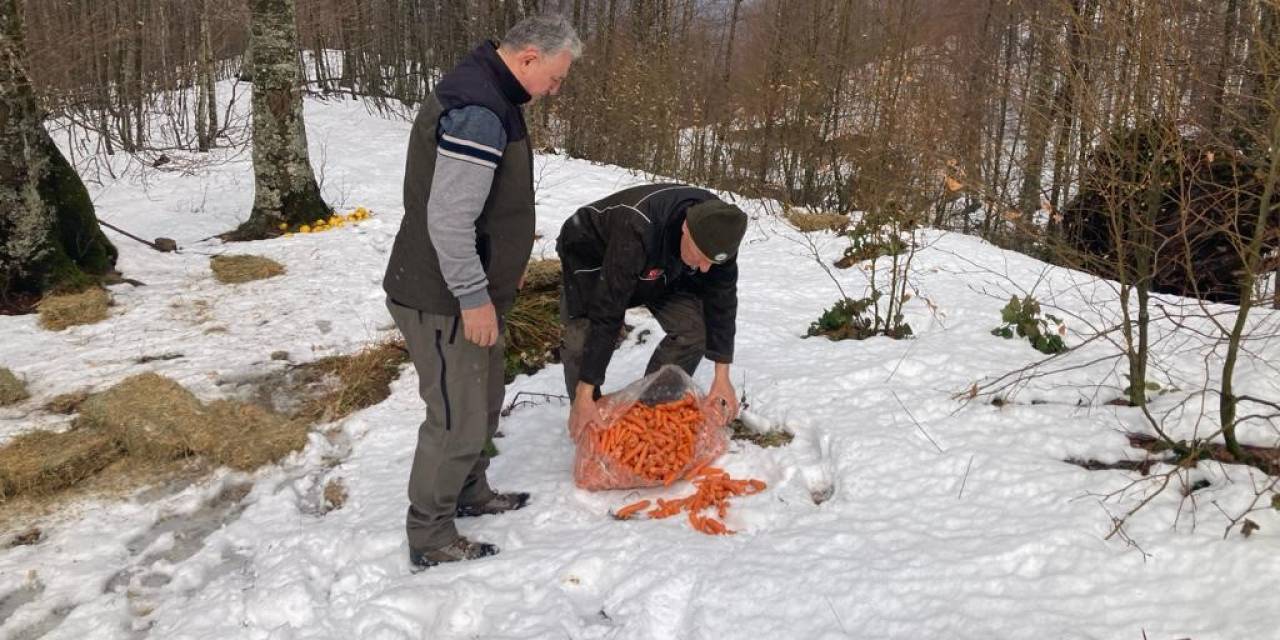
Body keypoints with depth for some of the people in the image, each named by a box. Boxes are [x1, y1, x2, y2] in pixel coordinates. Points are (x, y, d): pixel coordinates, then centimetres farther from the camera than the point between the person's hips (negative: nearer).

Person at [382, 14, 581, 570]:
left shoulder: (485, 93, 9)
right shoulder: (477, 112, -25)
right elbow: (448, 219, -28)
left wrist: (503, 265, 22)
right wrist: (474, 298, -22)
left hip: (470, 291, 10)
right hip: (443, 300, -10)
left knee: (484, 398, 23)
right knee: (458, 419, 0)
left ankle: (469, 492, 42)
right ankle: (430, 540, 16)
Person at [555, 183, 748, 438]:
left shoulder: (717, 228, -28)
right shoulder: (637, 229, -46)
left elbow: (721, 301, -17)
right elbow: (606, 314, -43)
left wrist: (722, 377, -18)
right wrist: (584, 395, -40)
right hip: (592, 254, -4)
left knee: (694, 329, -13)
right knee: (581, 338, -25)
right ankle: (585, 422, 0)